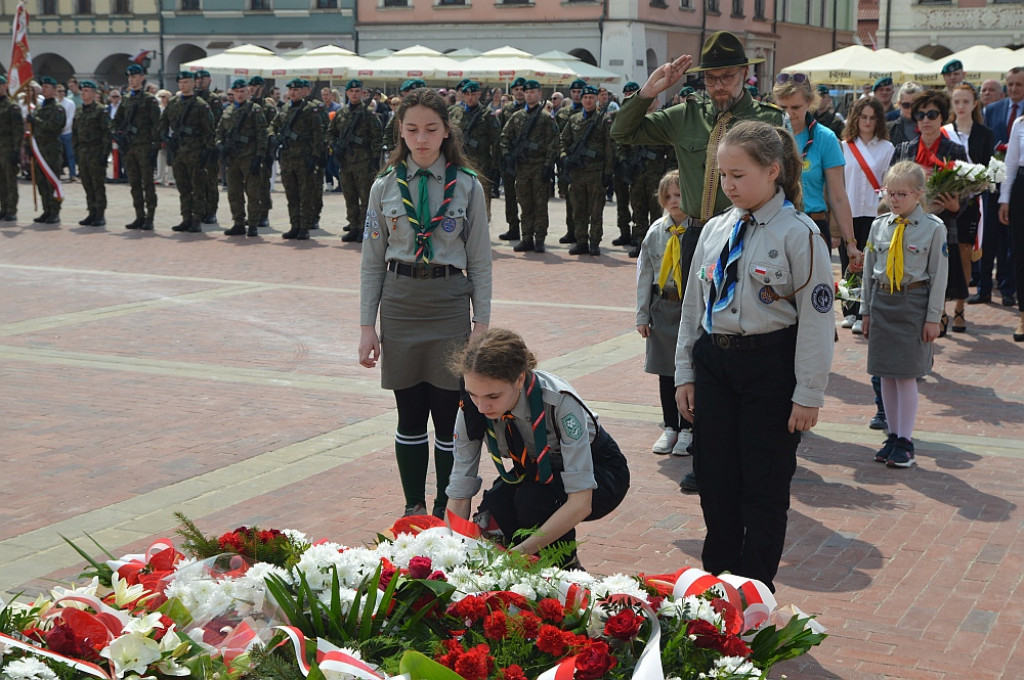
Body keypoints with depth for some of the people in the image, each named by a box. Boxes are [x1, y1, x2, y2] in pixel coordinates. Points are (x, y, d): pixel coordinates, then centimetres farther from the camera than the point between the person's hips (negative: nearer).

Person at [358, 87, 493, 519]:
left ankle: (445, 512, 12)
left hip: (449, 302, -1)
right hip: (400, 301, 1)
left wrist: (482, 322, -2)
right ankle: (413, 507, 20)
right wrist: (367, 325, 2)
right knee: (410, 417, 7)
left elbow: (480, 260, 3)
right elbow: (372, 261, 6)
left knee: (448, 416, 1)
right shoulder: (386, 187, 4)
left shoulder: (467, 186, 1)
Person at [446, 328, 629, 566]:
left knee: (533, 499, -34)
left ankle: (566, 570, -6)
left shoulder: (560, 402, -36)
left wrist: (518, 553, -44)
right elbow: (459, 492, -18)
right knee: (491, 514, -27)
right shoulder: (472, 408, -23)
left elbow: (580, 503, -39)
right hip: (536, 471, 4)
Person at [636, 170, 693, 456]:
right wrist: (642, 315, 6)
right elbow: (644, 273, 9)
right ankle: (670, 428, 23)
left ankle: (687, 430, 16)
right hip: (662, 306, 4)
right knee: (665, 369, 11)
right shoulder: (656, 232, 3)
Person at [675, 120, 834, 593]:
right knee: (714, 477, 11)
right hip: (713, 363, 6)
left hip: (770, 364, -5)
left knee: (764, 484, 3)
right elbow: (693, 304, 15)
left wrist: (808, 393, -12)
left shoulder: (797, 234, -10)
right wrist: (685, 372, 12)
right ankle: (718, 577, 27)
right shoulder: (715, 230, 9)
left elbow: (817, 316, -10)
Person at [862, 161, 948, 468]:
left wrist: (933, 318, -6)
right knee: (886, 374, 8)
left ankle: (905, 441, 6)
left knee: (906, 374, -3)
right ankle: (893, 435, 19)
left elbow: (939, 275, -3)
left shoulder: (934, 228, -5)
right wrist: (866, 310, 11)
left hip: (913, 304, -4)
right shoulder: (879, 226, 6)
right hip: (882, 301, 4)